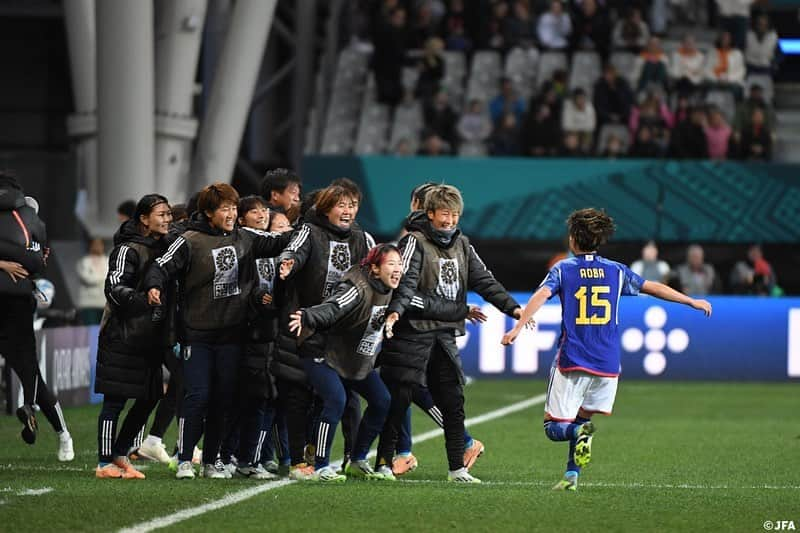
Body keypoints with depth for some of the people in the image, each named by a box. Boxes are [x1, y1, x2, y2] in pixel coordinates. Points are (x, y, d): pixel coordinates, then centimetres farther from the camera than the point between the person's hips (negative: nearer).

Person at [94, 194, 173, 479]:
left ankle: (119, 455, 20)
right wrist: (145, 301, -30)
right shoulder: (128, 249, -10)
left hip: (150, 337, 8)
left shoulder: (163, 247, 14)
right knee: (115, 400, -4)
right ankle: (105, 463, 1)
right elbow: (114, 287, -18)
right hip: (123, 335, -8)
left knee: (149, 398, 7)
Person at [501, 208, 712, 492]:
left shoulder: (563, 269, 1)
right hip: (607, 363, 3)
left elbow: (541, 295, -16)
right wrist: (692, 301, 29)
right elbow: (653, 288, 17)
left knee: (554, 426, 1)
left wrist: (518, 327, -25)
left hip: (571, 360, -3)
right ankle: (572, 475, 4)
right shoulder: (616, 271, 9)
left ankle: (581, 431, -29)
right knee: (582, 419, 18)